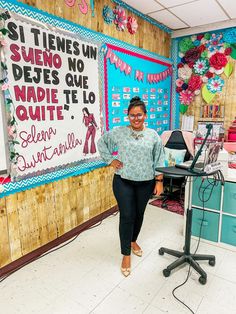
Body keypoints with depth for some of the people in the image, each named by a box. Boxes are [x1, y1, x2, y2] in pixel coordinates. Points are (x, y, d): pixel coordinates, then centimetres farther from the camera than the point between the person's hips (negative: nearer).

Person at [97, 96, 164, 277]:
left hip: (145, 182, 2)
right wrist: (110, 160, 1)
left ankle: (133, 241, 42)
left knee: (139, 215, 15)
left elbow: (159, 160, 3)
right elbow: (101, 143, 10)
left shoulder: (153, 135, 1)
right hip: (123, 182, -2)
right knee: (127, 216, -3)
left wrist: (159, 181, -2)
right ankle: (126, 254, 13)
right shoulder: (118, 132, -3)